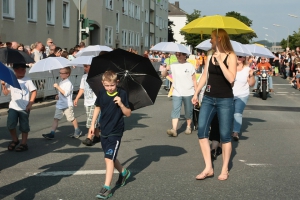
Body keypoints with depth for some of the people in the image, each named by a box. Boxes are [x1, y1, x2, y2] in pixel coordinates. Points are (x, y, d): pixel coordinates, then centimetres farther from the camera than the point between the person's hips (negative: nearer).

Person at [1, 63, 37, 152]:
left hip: (24, 108, -2)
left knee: (24, 126, 3)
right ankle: (14, 140, 16)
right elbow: (5, 93, 9)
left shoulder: (27, 80, -2)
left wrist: (30, 103, -9)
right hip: (13, 107, 2)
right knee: (10, 125, -7)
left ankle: (24, 143, 16)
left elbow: (34, 91, -2)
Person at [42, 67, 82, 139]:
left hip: (67, 105, -8)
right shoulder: (61, 82, 12)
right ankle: (52, 134, -3)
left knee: (71, 118, 6)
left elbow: (65, 93, -26)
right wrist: (58, 96, 7)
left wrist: (58, 87, -26)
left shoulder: (68, 83, -15)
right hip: (60, 104, 8)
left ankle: (77, 131, 24)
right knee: (56, 118, 0)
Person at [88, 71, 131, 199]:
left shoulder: (122, 94, -13)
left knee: (109, 158, -12)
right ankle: (123, 172, 45)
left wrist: (121, 104, -27)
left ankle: (107, 188, -9)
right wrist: (92, 124, 13)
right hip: (104, 131, 5)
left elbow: (128, 113, -10)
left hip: (115, 132, -5)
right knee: (111, 157, 18)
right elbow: (97, 107, 14)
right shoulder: (101, 94, -1)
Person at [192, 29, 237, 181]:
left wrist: (220, 61, -22)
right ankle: (208, 168, 1)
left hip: (225, 100, -5)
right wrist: (196, 93, 13)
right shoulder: (210, 55, 8)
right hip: (208, 98, 5)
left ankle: (225, 169, 15)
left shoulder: (230, 56, -8)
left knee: (225, 135, 2)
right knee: (201, 130, -5)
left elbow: (231, 79, -20)